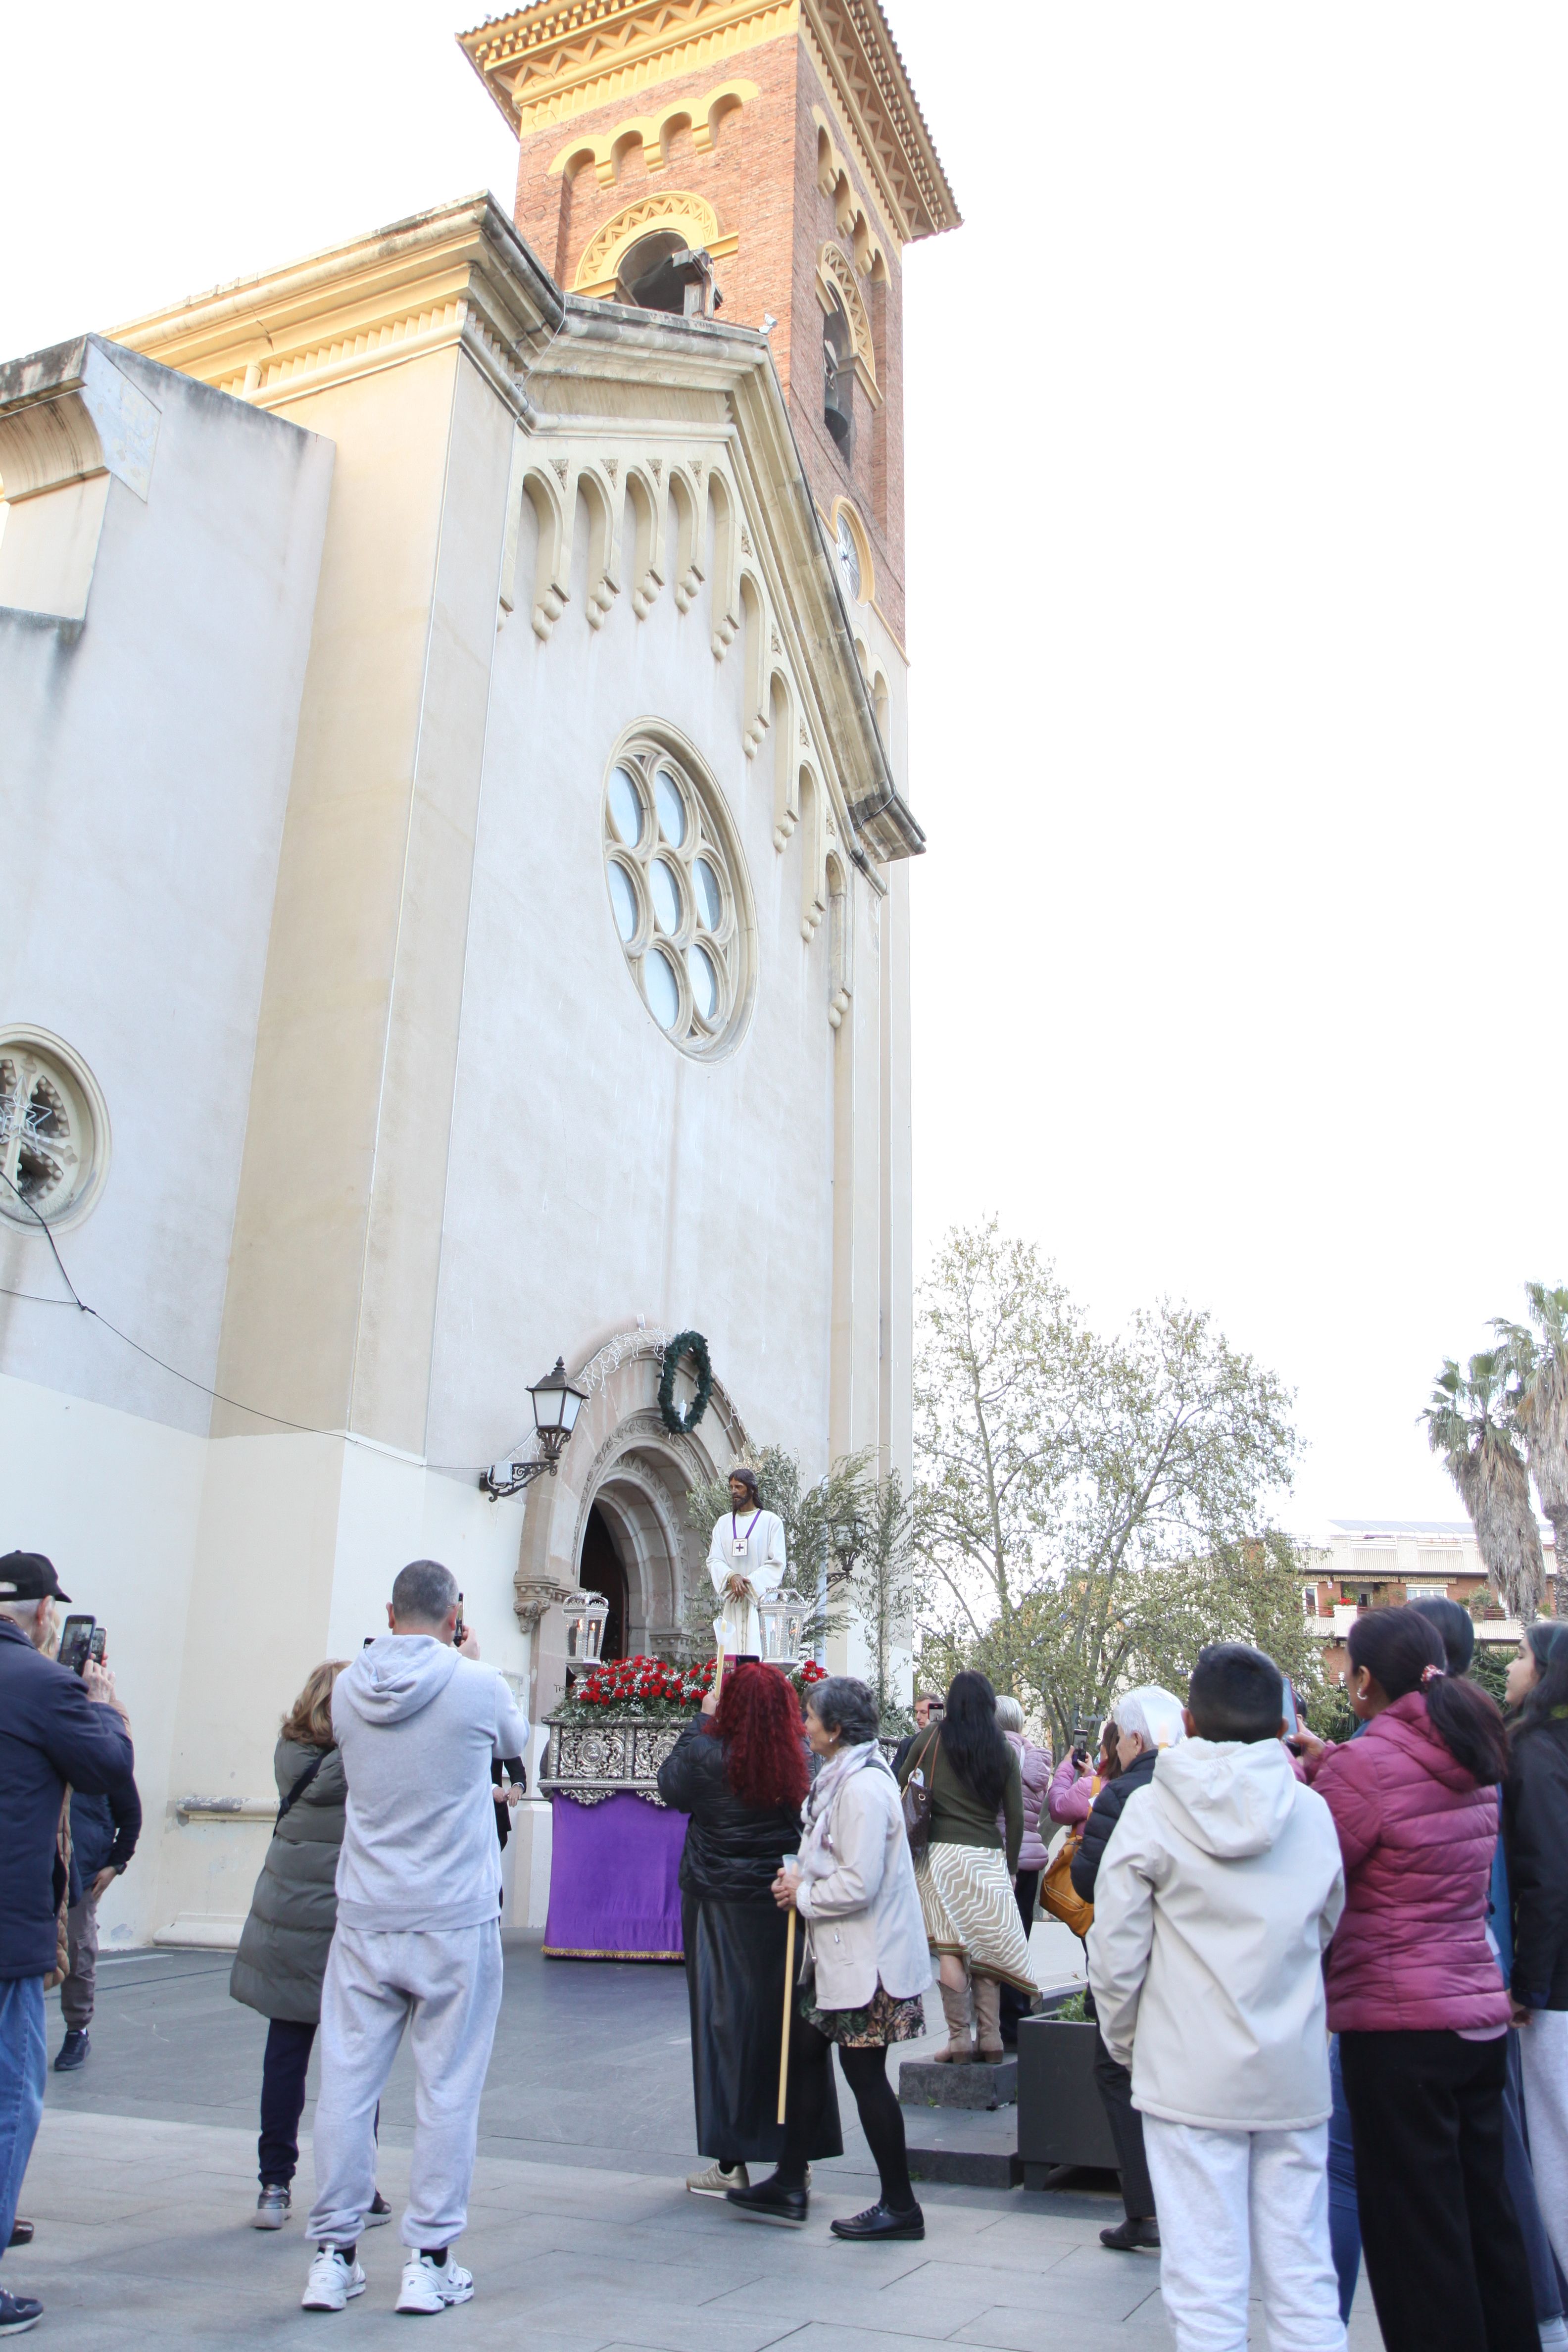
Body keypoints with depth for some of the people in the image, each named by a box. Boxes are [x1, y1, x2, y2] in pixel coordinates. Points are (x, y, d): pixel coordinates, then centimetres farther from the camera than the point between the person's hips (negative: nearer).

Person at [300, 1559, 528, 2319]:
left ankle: (333, 2256, 18)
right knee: (447, 2091, 7)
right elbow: (517, 1741, 10)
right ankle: (430, 2261, 13)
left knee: (347, 2084, 10)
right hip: (455, 1922, -3)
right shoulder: (477, 1686, -11)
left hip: (365, 1921, 3)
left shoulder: (347, 1689, -2)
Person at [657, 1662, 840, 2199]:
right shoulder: (802, 1760, -9)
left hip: (720, 1908, -2)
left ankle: (732, 2162, 11)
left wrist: (703, 1719, 10)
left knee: (725, 2023, 6)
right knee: (785, 2021, 12)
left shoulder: (708, 1756, -16)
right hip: (785, 1908, 3)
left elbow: (670, 1784, 4)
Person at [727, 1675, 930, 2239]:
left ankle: (899, 2205, 13)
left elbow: (859, 1884, -26)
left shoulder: (863, 1787, -22)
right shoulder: (841, 1777, 10)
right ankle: (788, 2186, 26)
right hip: (837, 1954, 10)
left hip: (866, 1958, -10)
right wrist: (799, 1876, 5)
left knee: (864, 2073, 0)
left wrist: (803, 1894, -12)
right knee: (804, 2052, 14)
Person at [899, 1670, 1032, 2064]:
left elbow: (903, 1783, 7)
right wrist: (1010, 1865, 17)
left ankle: (959, 2039, -3)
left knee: (949, 1946, -2)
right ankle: (990, 2039, 10)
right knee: (986, 1947, 9)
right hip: (989, 1855, 2)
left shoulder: (934, 1737, 2)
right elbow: (1015, 1816, 7)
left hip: (943, 1852, -2)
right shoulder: (1003, 1751, 6)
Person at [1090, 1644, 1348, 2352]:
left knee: (1206, 2281, 4)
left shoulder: (1151, 1810, -8)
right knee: (1303, 2274, 13)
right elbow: (1327, 1929, 12)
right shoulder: (1312, 1812, 0)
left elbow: (1115, 1948, -6)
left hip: (1190, 2074, -3)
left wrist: (1123, 2038, 10)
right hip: (1295, 2076, 3)